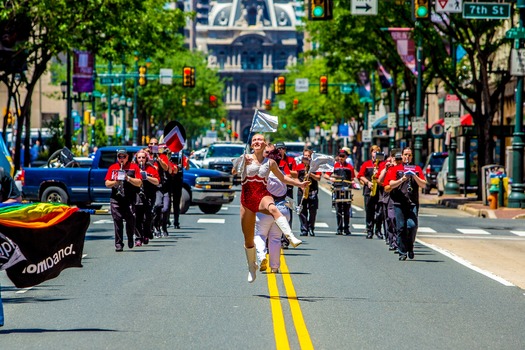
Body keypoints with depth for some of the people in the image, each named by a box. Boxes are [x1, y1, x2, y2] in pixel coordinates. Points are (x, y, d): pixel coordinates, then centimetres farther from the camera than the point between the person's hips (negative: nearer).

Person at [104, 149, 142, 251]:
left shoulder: (134, 167, 8)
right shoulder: (112, 168, 14)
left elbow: (139, 183, 1)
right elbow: (107, 183, 9)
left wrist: (128, 178, -13)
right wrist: (115, 182, -10)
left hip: (130, 198, -1)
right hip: (116, 198, 1)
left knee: (130, 219, -8)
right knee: (117, 220, -5)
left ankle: (130, 238, 19)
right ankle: (118, 244, -2)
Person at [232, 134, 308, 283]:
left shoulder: (270, 162, 10)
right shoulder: (245, 158, 5)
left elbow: (282, 178, 23)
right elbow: (233, 171, -9)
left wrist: (299, 183, 12)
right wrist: (242, 162, -27)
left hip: (263, 195, -1)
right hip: (247, 199, 1)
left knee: (273, 209, -39)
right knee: (248, 239, 6)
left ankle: (292, 238, -59)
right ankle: (252, 267, 31)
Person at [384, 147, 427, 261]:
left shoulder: (417, 169, 14)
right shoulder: (395, 169, 10)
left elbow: (423, 184, 5)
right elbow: (391, 184, -2)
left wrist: (414, 176, -11)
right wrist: (402, 179, -17)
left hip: (413, 202, 0)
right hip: (399, 202, 0)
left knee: (412, 225, -13)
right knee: (400, 227, -2)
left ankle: (410, 247, 10)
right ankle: (402, 252, 5)